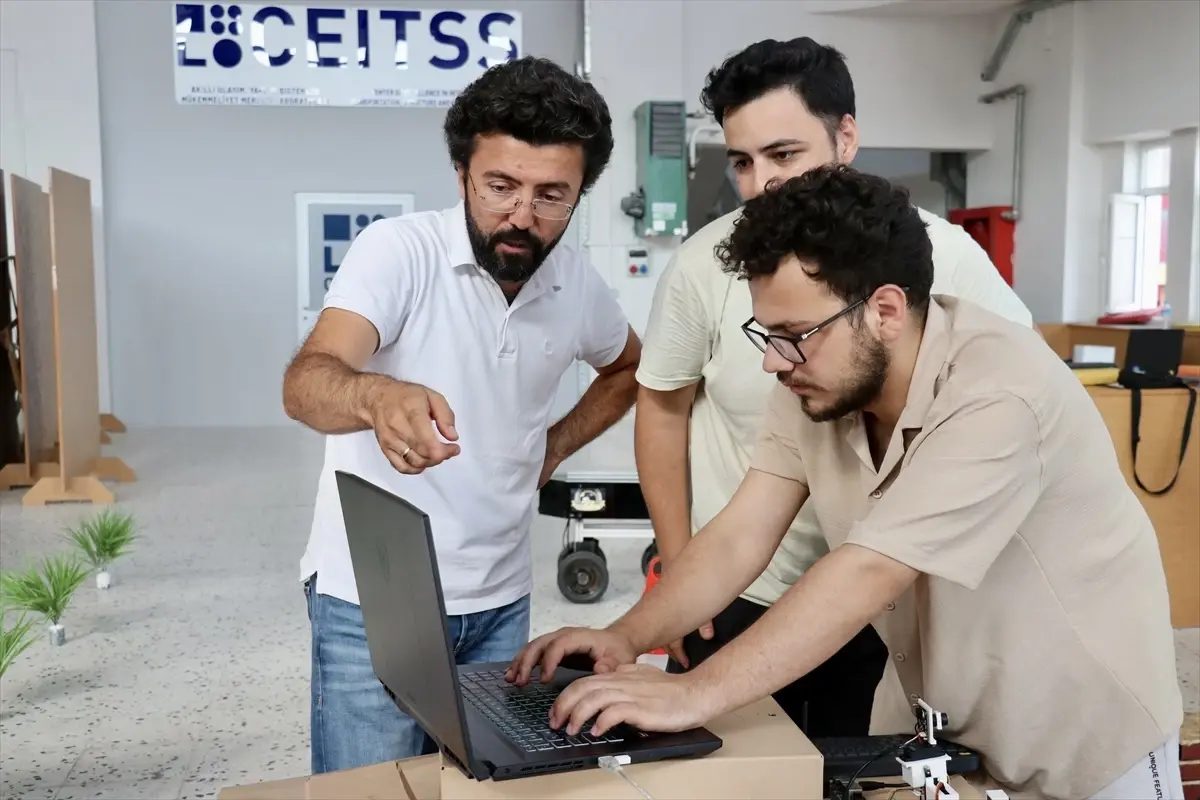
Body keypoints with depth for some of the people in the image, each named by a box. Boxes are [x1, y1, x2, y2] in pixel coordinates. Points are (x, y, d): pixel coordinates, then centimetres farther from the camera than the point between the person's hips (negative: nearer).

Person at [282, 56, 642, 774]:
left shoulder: (579, 284, -1)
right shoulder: (399, 251, -16)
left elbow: (627, 368, 22)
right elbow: (305, 385, -32)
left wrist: (554, 447, 7)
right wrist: (378, 396, -54)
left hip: (500, 600, 5)